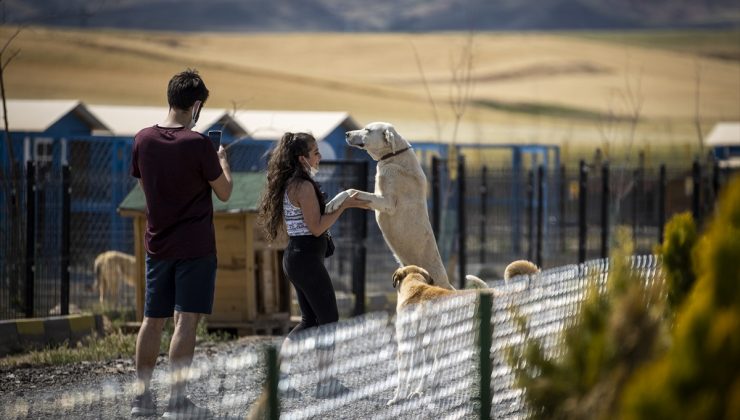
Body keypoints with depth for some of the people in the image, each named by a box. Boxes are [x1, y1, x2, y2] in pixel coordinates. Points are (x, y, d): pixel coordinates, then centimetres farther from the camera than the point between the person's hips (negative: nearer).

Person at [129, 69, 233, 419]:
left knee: (152, 320, 12)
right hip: (194, 246, -5)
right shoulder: (198, 144, -15)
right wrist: (222, 160, 13)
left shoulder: (143, 140, 0)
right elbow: (224, 192, -5)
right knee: (186, 320, -4)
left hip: (157, 243, 5)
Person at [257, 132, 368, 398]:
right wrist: (343, 206, -17)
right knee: (329, 320, 0)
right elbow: (316, 228, -19)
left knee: (309, 321, 16)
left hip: (293, 256, 9)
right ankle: (326, 384, 3)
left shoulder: (287, 186, 12)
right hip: (307, 257, -9)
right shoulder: (304, 186, -17)